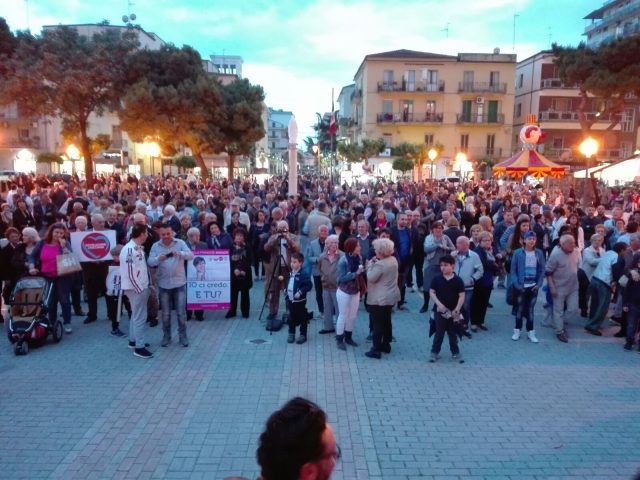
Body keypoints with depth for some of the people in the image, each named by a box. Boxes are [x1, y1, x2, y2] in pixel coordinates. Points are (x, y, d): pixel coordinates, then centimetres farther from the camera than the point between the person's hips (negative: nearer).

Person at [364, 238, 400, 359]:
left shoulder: (380, 264, -24)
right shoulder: (393, 260, 5)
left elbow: (371, 278, -19)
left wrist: (370, 265, -9)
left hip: (379, 299, -9)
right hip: (391, 296, 9)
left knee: (377, 323, -2)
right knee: (387, 321, 19)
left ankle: (376, 350, 2)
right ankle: (386, 345, 29)